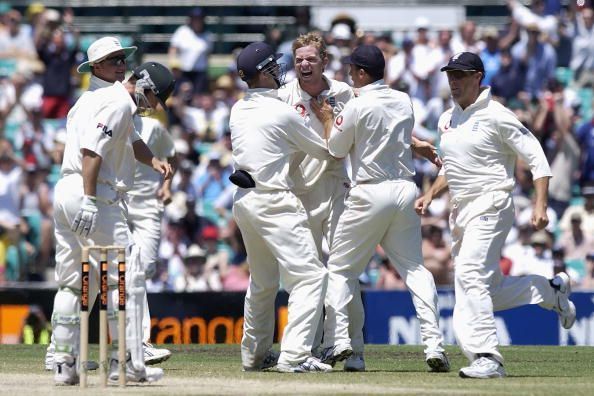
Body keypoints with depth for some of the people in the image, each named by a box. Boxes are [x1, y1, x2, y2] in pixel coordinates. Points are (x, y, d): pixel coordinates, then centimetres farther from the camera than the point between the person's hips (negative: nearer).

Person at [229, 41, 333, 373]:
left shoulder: (238, 111, 9)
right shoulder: (281, 112, -12)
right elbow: (324, 150, -1)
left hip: (244, 199, 9)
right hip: (274, 202, -9)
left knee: (263, 281, 22)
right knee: (310, 275, -11)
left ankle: (255, 354, 30)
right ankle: (295, 355, -21)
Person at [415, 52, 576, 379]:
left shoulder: (496, 116, -8)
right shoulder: (447, 120, 15)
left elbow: (536, 158, -9)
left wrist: (540, 205, -19)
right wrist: (430, 195, 13)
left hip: (490, 207, -8)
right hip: (460, 213, 8)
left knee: (470, 274, -24)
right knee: (491, 292, 10)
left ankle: (486, 358, -26)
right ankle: (552, 290, 33)